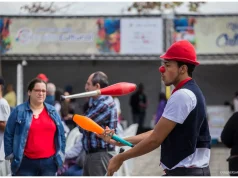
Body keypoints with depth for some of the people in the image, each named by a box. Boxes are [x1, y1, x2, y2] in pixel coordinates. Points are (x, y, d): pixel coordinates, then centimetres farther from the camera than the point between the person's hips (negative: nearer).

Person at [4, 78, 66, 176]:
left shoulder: (52, 111, 9)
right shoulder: (19, 111, -2)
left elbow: (60, 134, 14)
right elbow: (8, 134, 1)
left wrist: (61, 154, 9)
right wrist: (11, 155, -3)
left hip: (49, 162, 4)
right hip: (26, 162, -3)